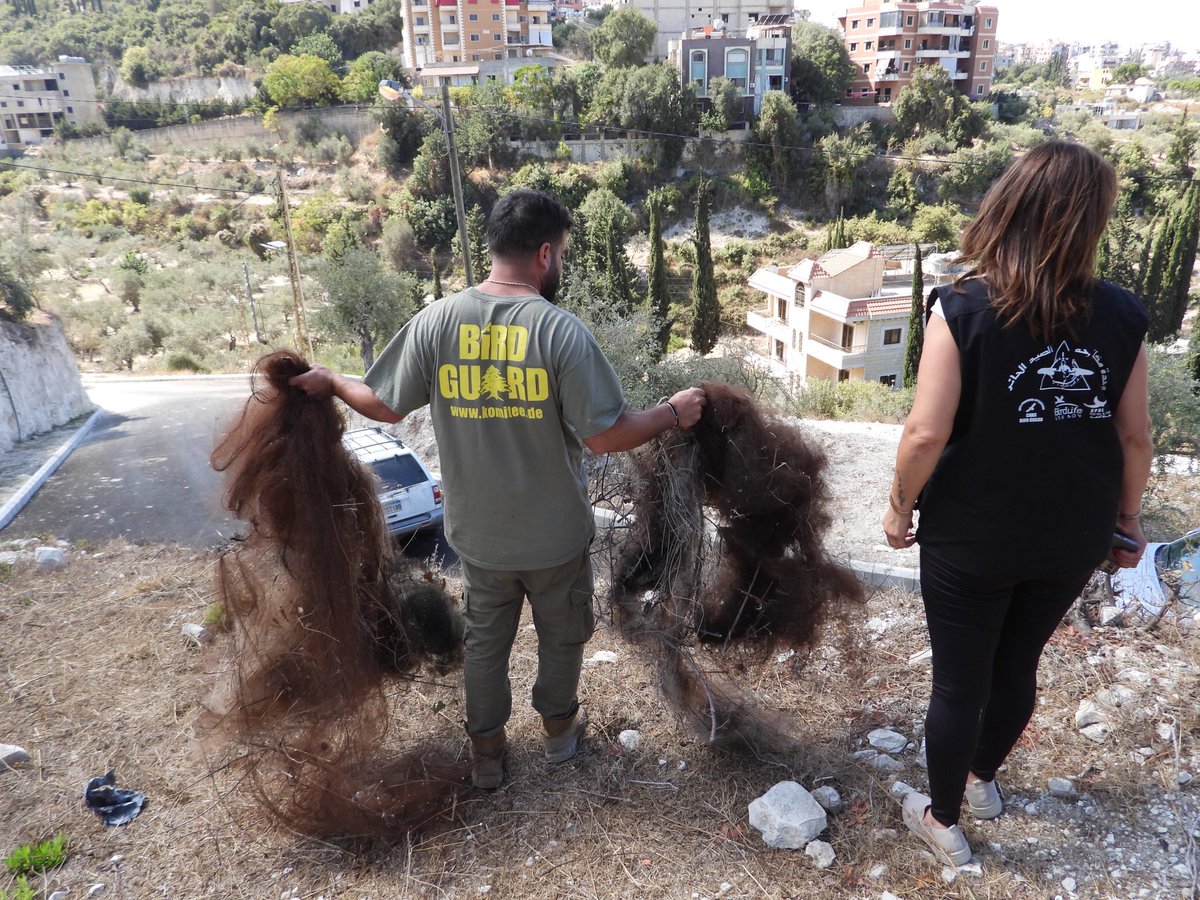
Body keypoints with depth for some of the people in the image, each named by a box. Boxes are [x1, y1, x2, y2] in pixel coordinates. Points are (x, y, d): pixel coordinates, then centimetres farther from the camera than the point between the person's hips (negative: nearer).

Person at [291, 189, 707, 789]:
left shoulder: (435, 321, -11)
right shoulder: (560, 330, -21)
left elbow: (385, 407, -2)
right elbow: (605, 437, -22)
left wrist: (331, 383, 17)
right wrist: (673, 413, -5)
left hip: (478, 532, 3)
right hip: (556, 534, -2)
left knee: (485, 639, 22)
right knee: (562, 634, 23)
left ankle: (486, 751, 39)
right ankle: (559, 728, 45)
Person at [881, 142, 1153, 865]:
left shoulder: (963, 308, -19)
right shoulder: (1122, 315, -8)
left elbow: (927, 433, -21)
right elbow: (1135, 436, -1)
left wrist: (901, 506, -4)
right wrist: (1128, 515, 15)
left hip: (972, 537, -4)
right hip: (1073, 539, 4)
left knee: (958, 683, 14)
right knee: (1018, 665, 25)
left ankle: (944, 821, 34)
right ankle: (983, 778, 50)